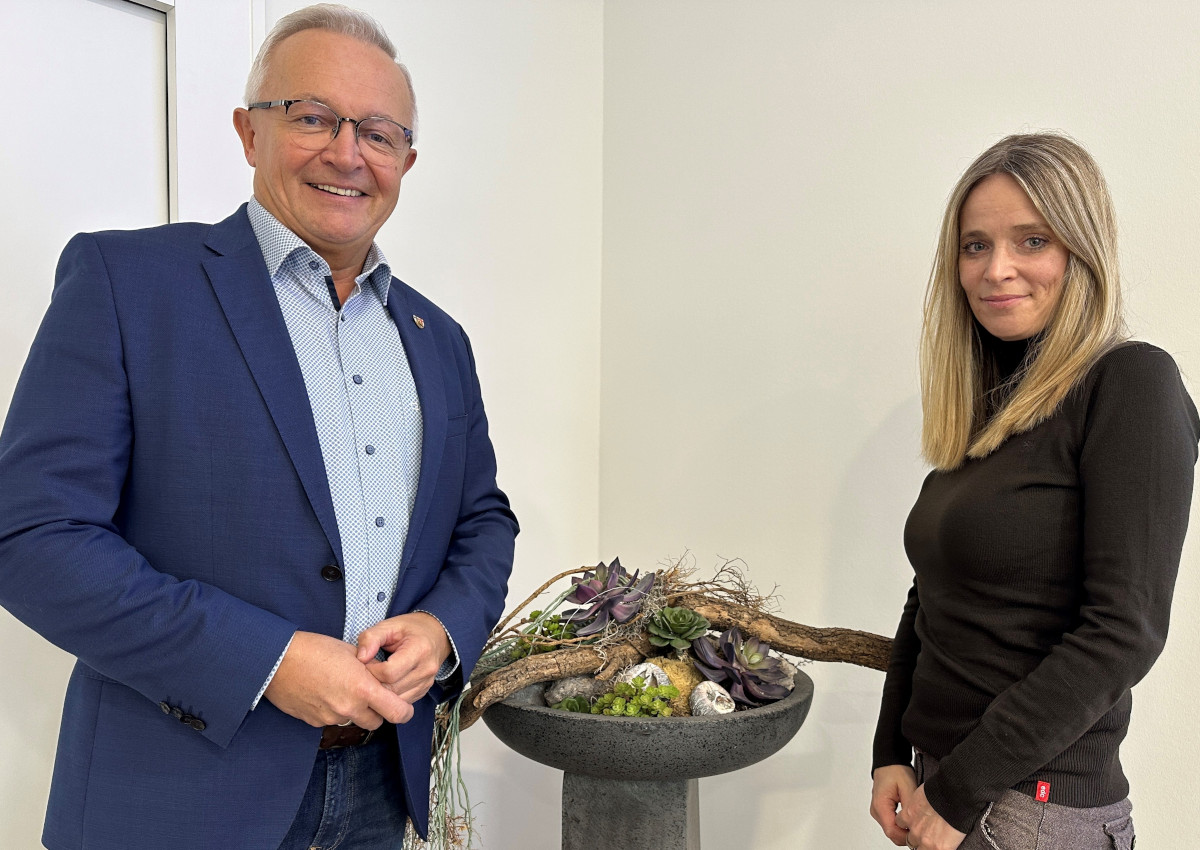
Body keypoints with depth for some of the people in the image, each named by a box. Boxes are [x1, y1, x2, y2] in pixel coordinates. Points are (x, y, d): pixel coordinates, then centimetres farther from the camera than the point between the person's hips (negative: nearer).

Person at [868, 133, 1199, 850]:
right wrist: (893, 754, 3)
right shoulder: (989, 404, 7)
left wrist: (959, 791, -16)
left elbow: (1124, 629, -19)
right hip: (939, 777, 6)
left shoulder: (1132, 385, -13)